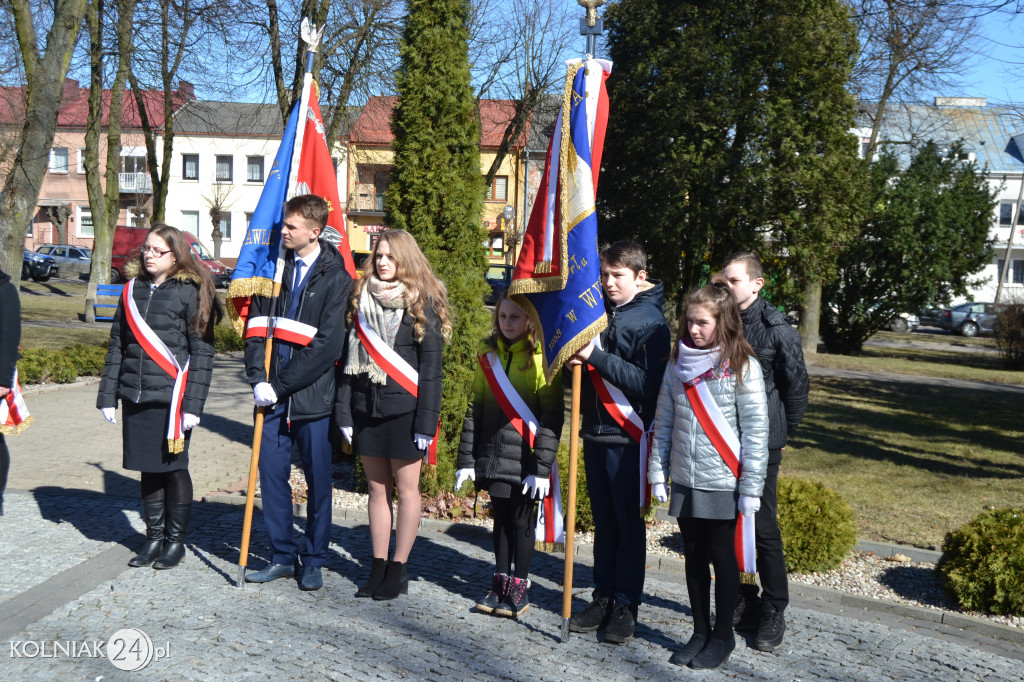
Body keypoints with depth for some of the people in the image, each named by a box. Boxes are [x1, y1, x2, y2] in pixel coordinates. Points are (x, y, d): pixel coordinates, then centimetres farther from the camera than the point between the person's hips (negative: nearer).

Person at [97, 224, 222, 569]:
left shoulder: (189, 292, -5)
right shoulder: (133, 289, 10)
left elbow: (202, 352, -7)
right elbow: (117, 345, 13)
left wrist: (193, 404, -12)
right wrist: (107, 395, 9)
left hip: (170, 398, -4)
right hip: (135, 397, 5)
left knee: (173, 468, 5)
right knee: (148, 469, 12)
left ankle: (176, 540, 20)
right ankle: (154, 538, 25)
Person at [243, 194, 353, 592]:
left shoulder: (336, 278, -7)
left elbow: (328, 345, -12)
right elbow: (257, 325, 9)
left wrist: (280, 386, -12)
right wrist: (258, 379, -4)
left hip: (313, 395, -4)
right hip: (273, 394, 5)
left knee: (318, 480, 6)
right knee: (271, 473, 9)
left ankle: (314, 560, 21)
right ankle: (282, 556, 24)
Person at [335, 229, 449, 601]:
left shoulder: (422, 304, -4)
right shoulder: (362, 300, 10)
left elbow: (430, 367, -8)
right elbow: (349, 357, 9)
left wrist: (426, 422, -13)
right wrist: (344, 411, 4)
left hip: (404, 410, -5)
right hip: (367, 407, 5)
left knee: (406, 489, 4)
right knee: (377, 489, 11)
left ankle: (398, 570, 14)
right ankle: (378, 567, 20)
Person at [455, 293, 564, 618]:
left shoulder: (541, 357, -8)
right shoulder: (489, 353, 8)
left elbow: (552, 416, -10)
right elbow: (475, 408, 11)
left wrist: (542, 467, -14)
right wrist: (466, 458, 7)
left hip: (524, 456, -5)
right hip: (493, 454, 5)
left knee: (521, 518, 4)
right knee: (500, 517, 13)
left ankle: (519, 587, 18)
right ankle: (500, 583, 26)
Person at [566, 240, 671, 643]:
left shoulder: (650, 322, -8)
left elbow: (647, 383, -18)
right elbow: (580, 360, 22)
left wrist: (596, 357, -22)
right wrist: (575, 359, -2)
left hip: (628, 436, -6)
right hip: (595, 430, 6)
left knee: (629, 522, 2)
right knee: (603, 520, 13)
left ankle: (626, 604, 11)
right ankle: (603, 597, 21)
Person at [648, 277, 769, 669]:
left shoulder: (742, 367, -9)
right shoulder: (678, 364, 5)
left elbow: (755, 430, -10)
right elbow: (663, 423, 8)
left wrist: (750, 487, -13)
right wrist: (657, 474, 5)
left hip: (723, 483, -4)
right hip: (684, 481, 5)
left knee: (722, 557, 7)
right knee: (694, 557, 13)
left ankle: (723, 636, 24)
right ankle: (700, 632, 28)